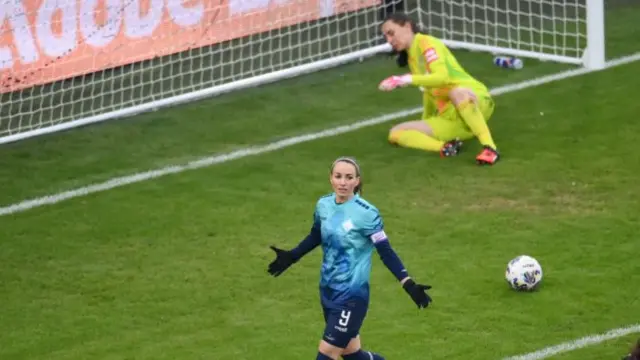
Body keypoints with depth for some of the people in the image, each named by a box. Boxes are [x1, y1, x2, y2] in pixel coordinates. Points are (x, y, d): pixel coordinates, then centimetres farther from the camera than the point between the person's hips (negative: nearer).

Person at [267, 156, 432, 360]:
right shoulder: (323, 205, 0)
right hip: (328, 290, 6)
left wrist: (409, 285, -21)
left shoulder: (365, 213, -18)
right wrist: (291, 257, 24)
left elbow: (385, 252, -14)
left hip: (352, 295, -6)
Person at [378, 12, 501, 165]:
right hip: (450, 118, 8)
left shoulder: (426, 43, -8)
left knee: (458, 92, -46)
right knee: (396, 134, -7)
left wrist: (407, 80, -33)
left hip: (476, 100, -8)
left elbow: (443, 77, -24)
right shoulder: (411, 57, 17)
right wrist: (425, 122, 25)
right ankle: (445, 147, -30)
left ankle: (489, 147, -42)